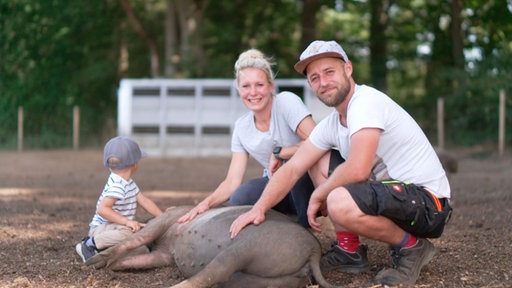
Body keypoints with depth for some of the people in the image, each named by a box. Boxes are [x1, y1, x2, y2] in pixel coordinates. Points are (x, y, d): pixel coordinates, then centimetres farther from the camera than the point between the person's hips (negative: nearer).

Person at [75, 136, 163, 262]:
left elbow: (144, 201, 8)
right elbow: (102, 209, -33)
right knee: (127, 232, -35)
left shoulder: (129, 183, 8)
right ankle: (89, 244, -14)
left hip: (115, 227, 10)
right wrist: (127, 221, -37)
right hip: (101, 227, -10)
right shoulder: (117, 186, -25)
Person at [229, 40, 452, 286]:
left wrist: (318, 196, -11)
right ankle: (349, 251, 12)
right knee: (318, 161, 11)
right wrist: (258, 209, -6)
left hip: (429, 204, -9)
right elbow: (292, 169, 8)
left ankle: (411, 247, -7)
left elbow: (357, 170, -29)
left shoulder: (366, 101, -19)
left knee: (339, 202, -33)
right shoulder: (331, 125, 9)